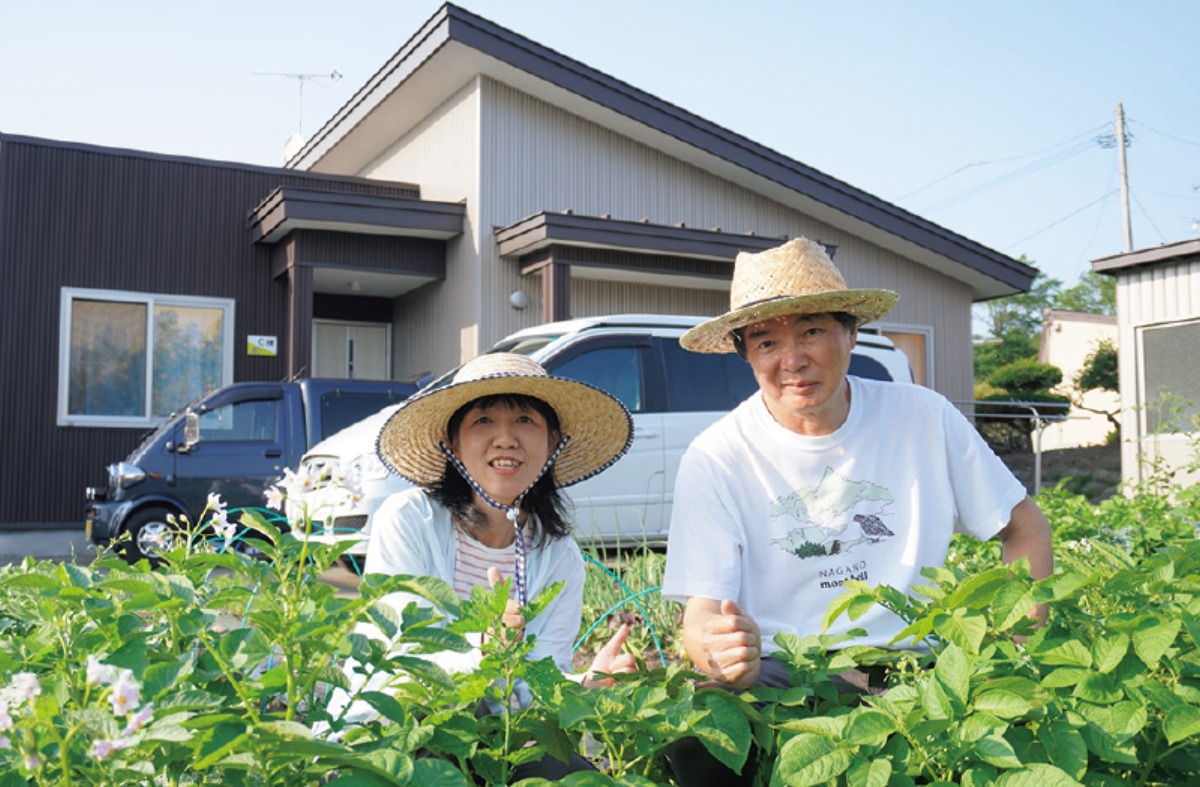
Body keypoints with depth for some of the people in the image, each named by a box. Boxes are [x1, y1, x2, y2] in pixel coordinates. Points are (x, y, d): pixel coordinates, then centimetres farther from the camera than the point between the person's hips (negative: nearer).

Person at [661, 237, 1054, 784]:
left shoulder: (923, 418, 1)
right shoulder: (714, 461, -5)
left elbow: (1024, 526, 12)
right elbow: (701, 615, -8)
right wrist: (723, 656, -33)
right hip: (780, 673, -1)